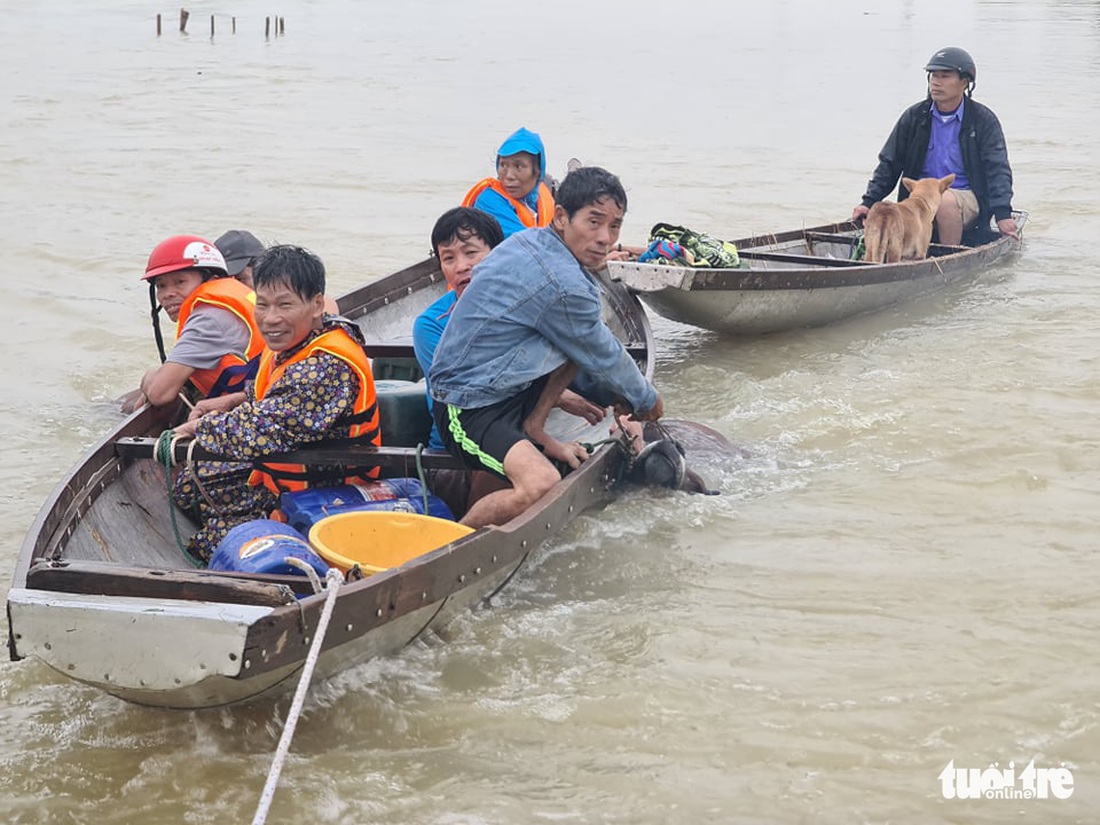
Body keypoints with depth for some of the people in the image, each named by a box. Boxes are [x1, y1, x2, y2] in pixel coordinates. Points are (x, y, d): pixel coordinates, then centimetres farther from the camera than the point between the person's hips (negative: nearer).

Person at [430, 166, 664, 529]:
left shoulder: (530, 242, 8)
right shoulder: (562, 284, -23)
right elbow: (604, 359, -7)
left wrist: (613, 395, 27)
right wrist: (648, 401, 12)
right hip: (469, 411, -10)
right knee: (541, 486, -34)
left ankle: (533, 430, 8)